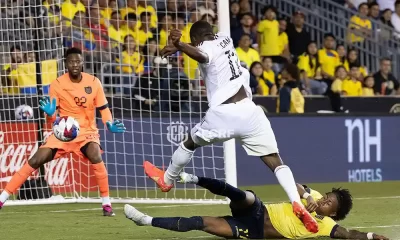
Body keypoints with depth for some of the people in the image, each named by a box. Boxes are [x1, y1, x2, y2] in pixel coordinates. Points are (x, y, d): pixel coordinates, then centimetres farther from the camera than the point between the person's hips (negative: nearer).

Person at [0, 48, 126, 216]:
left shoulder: (94, 82, -6)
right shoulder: (57, 84, -7)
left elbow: (103, 108, 3)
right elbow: (52, 116, -5)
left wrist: (109, 124, -17)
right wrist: (49, 112, -29)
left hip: (87, 132, -1)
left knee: (96, 157, -32)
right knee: (35, 161, -10)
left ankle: (106, 204, -18)